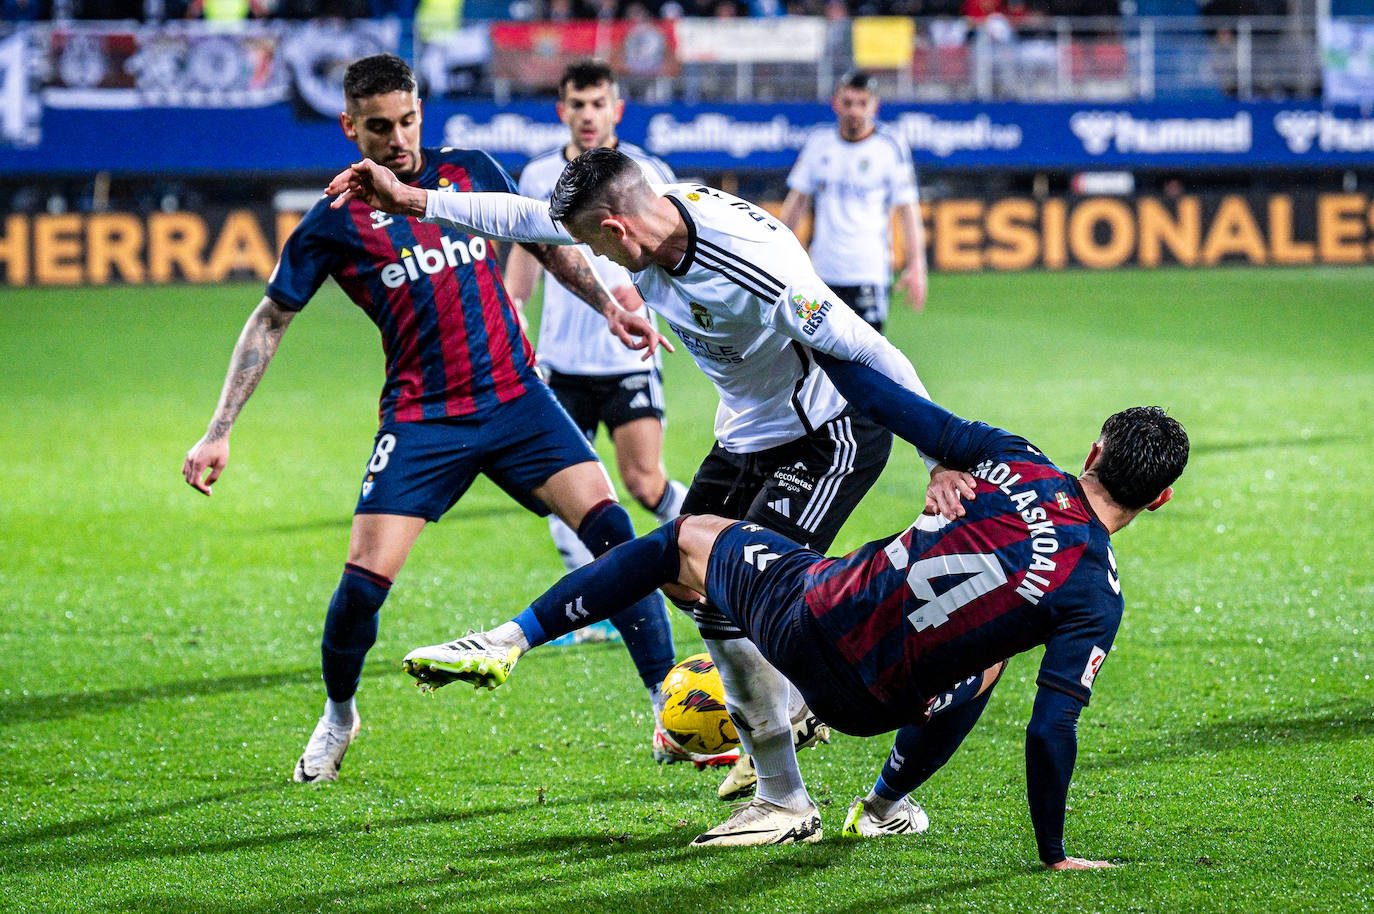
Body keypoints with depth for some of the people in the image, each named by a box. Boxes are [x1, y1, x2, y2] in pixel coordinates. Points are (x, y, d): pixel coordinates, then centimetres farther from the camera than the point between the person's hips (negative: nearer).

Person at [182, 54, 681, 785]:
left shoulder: (471, 172, 5)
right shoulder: (335, 223, -2)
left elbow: (545, 242, 22)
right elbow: (270, 320, 5)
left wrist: (608, 306, 16)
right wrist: (219, 432, 1)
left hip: (515, 398, 2)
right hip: (421, 419, -2)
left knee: (610, 528, -14)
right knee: (365, 580, -10)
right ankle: (338, 717, 19)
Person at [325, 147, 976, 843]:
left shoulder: (755, 267, -34)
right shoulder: (660, 209, -9)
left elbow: (872, 354, -30)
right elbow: (527, 219, 5)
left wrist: (944, 460, -29)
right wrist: (411, 200, 4)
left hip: (832, 435, -9)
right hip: (750, 433, 9)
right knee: (686, 577, 14)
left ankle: (783, 798, -7)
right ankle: (790, 713, 37)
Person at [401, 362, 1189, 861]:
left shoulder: (1015, 466, -11)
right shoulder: (1097, 599, -16)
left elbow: (901, 410, -4)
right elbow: (1051, 732, -17)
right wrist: (1056, 854, -4)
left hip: (802, 613, 1)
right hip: (866, 701, -1)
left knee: (689, 537, 29)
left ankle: (511, 642, 27)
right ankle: (884, 806, 44)